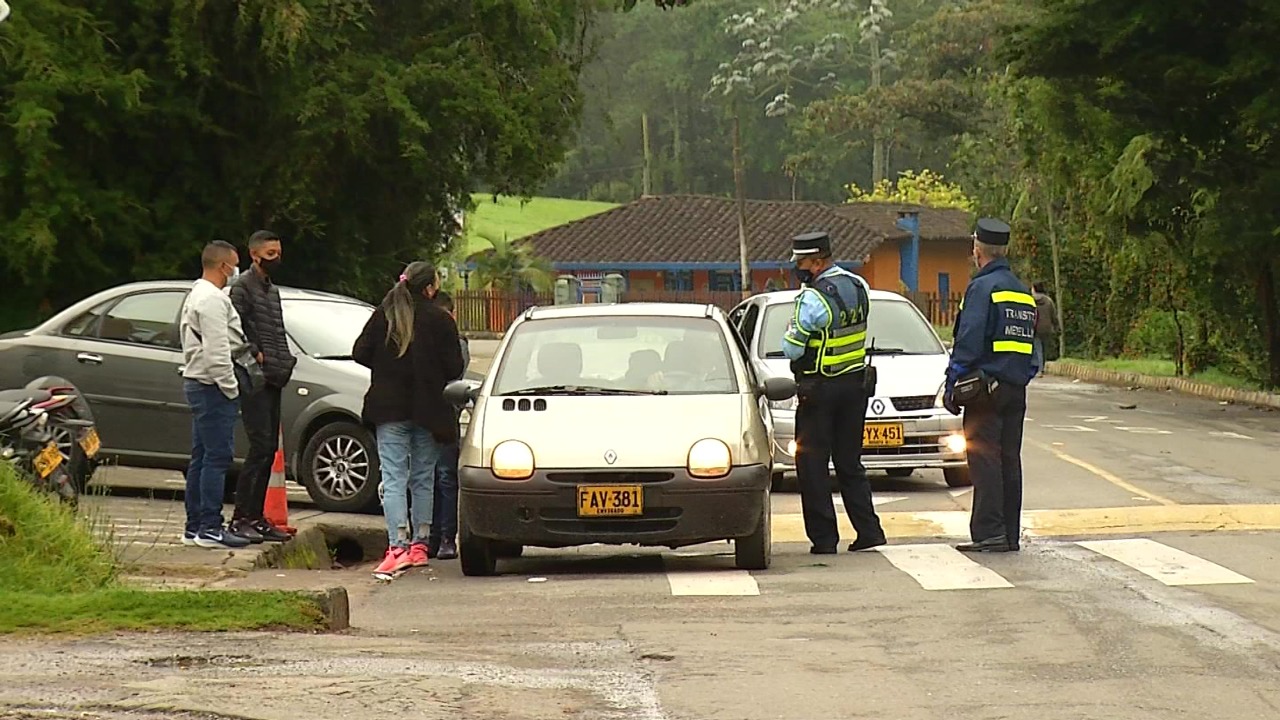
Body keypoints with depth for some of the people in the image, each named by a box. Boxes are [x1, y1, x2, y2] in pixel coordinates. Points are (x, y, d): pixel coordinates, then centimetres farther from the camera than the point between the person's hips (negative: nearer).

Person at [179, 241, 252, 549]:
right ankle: (210, 528, -11)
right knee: (217, 457, -10)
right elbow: (217, 351, -21)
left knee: (202, 457, 12)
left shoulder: (197, 295, 19)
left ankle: (194, 526, 16)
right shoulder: (212, 299, -15)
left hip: (199, 383, 11)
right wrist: (230, 387, -16)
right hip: (212, 385, -11)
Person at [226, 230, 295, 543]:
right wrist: (255, 354, -17)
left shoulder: (273, 290, 22)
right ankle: (241, 517, -11)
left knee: (269, 450, 8)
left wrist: (286, 362, 11)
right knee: (261, 447, -14)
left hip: (273, 380, 9)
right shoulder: (243, 286, -6)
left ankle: (256, 517, 12)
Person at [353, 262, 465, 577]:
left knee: (393, 478, -4)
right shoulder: (440, 319, -6)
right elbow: (454, 368, -6)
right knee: (423, 479, 13)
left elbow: (360, 353, -2)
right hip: (428, 409, 0)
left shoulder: (384, 315, -2)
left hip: (389, 408, 0)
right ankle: (419, 545, 17)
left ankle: (398, 547, -16)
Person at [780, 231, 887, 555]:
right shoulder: (859, 287, 5)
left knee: (813, 466, 1)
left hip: (819, 390, -7)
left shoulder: (814, 299, -19)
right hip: (855, 384, 7)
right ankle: (869, 531, 10)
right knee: (850, 463, 14)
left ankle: (823, 537, 0)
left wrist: (791, 330, 2)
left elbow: (792, 349, -17)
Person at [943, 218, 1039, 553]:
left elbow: (968, 341, -15)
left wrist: (952, 384, -12)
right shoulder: (1023, 292, 16)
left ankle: (989, 532, -12)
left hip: (986, 385, -8)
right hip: (1016, 387, 8)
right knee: (1010, 460, 9)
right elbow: (1033, 344, 19)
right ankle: (1011, 535, 10)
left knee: (984, 460, -7)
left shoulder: (982, 287, -10)